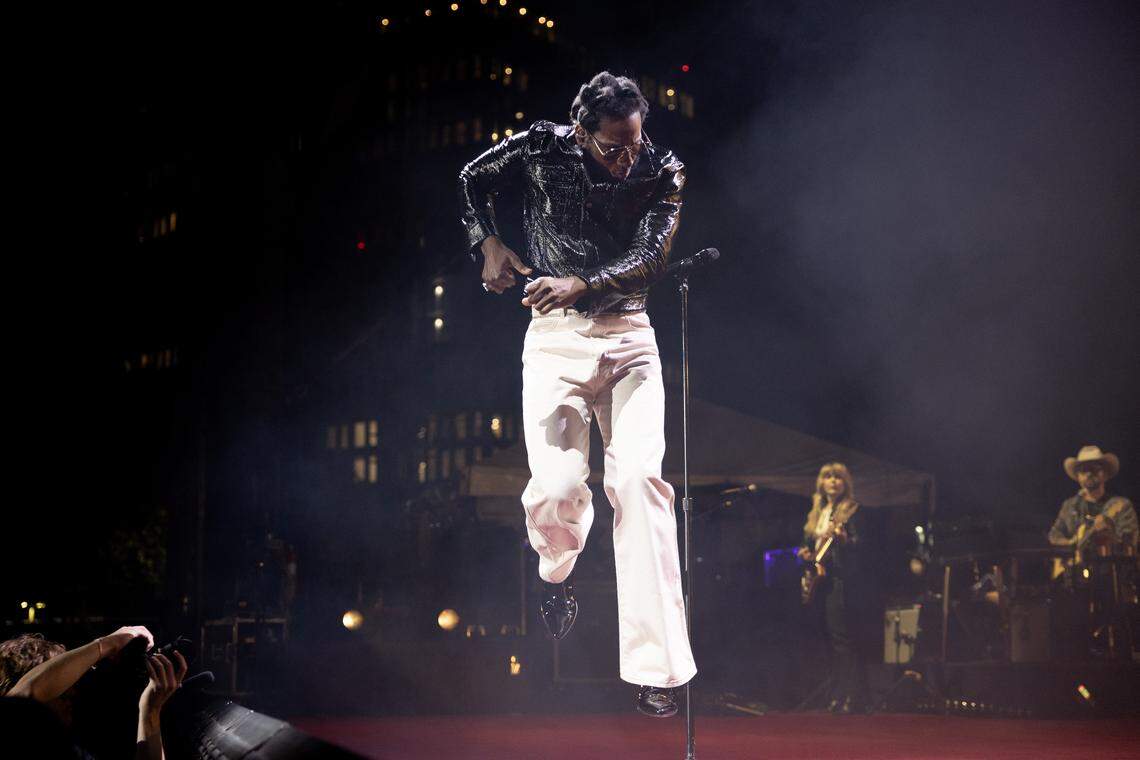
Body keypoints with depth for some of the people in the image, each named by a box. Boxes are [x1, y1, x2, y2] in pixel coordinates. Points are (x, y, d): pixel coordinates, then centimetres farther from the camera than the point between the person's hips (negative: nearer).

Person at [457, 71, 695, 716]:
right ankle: (558, 575, 22)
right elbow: (471, 181, 15)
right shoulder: (540, 149, -3)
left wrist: (582, 285, -28)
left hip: (628, 335, 0)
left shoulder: (662, 171, -3)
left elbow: (651, 262, -13)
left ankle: (656, 670, -18)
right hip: (554, 338, 0)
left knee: (640, 478, -19)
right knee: (556, 490, -18)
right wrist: (488, 242, 0)